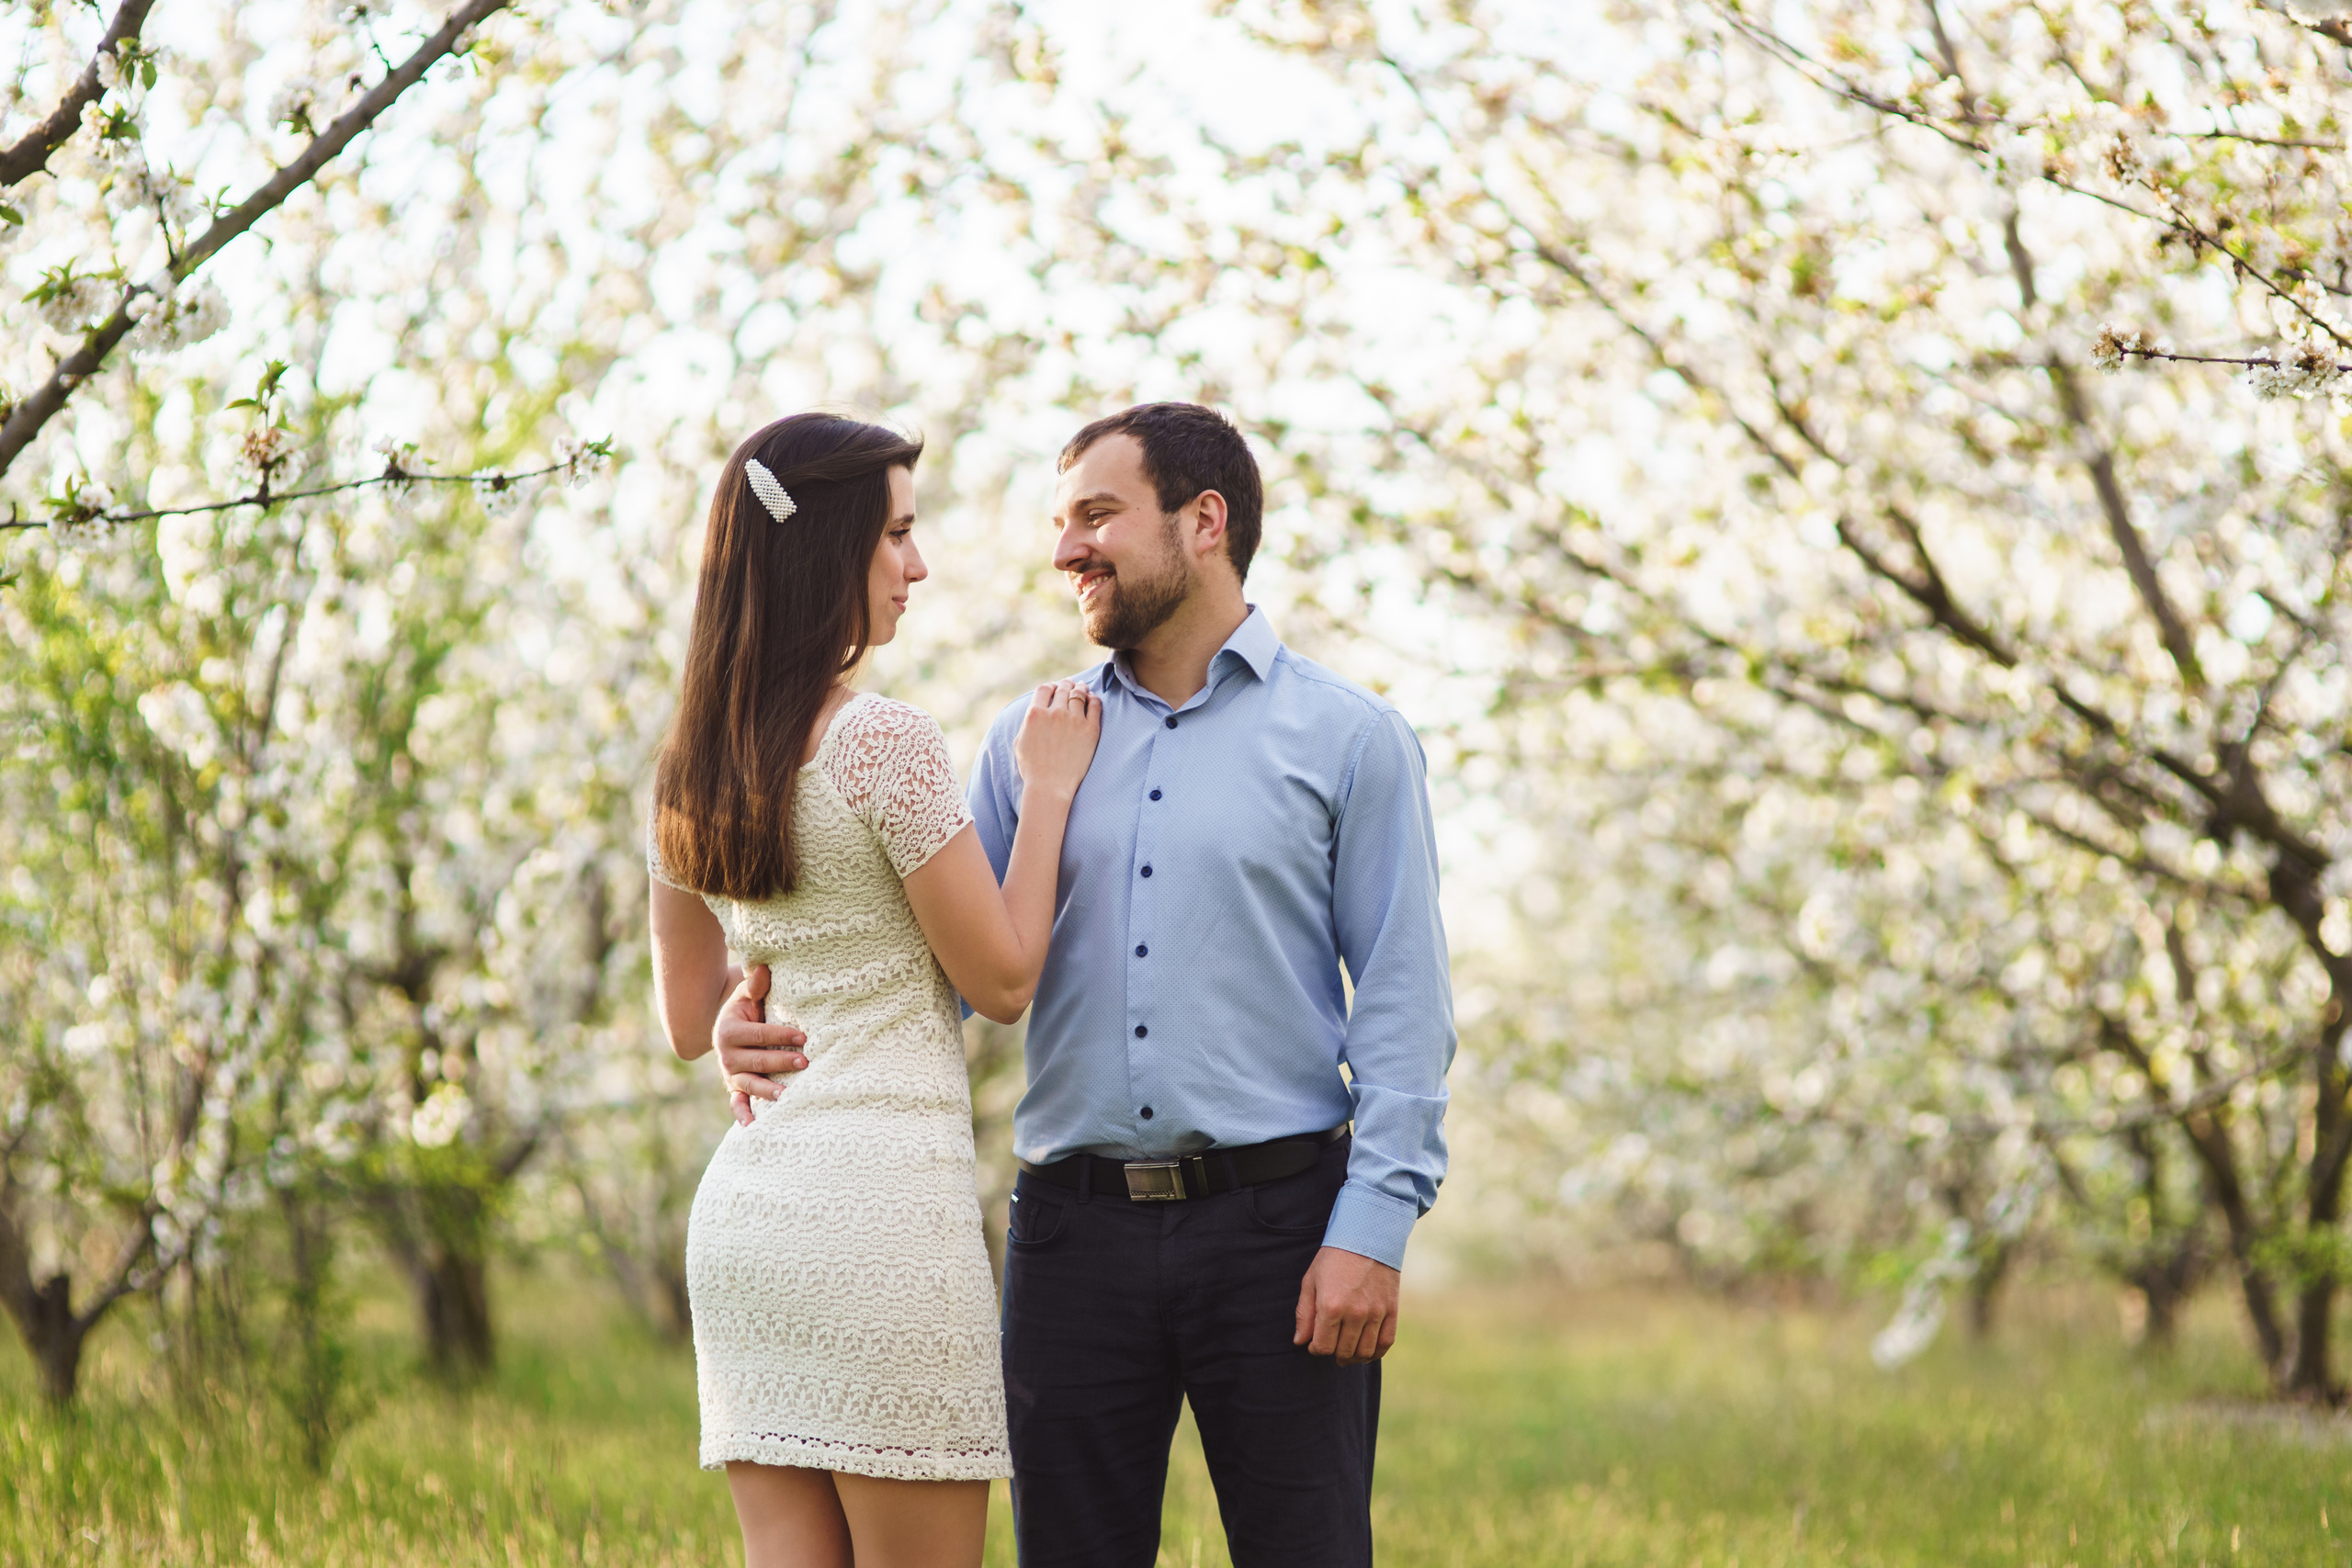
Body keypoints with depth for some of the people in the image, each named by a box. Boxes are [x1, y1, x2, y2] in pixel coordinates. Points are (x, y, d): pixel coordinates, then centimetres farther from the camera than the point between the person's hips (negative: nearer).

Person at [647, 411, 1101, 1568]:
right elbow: (1003, 979, -5)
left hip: (743, 1205, 7)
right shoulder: (885, 744, -11)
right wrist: (1050, 787, 4)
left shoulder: (691, 772, 11)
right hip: (882, 1198, -7)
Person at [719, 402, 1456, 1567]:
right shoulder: (1031, 741, 13)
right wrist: (774, 1023, -12)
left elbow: (1402, 1002, -2)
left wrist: (1374, 1227, -12)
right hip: (1077, 1234, 3)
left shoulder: (1348, 739, 3)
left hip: (1271, 1221, -3)